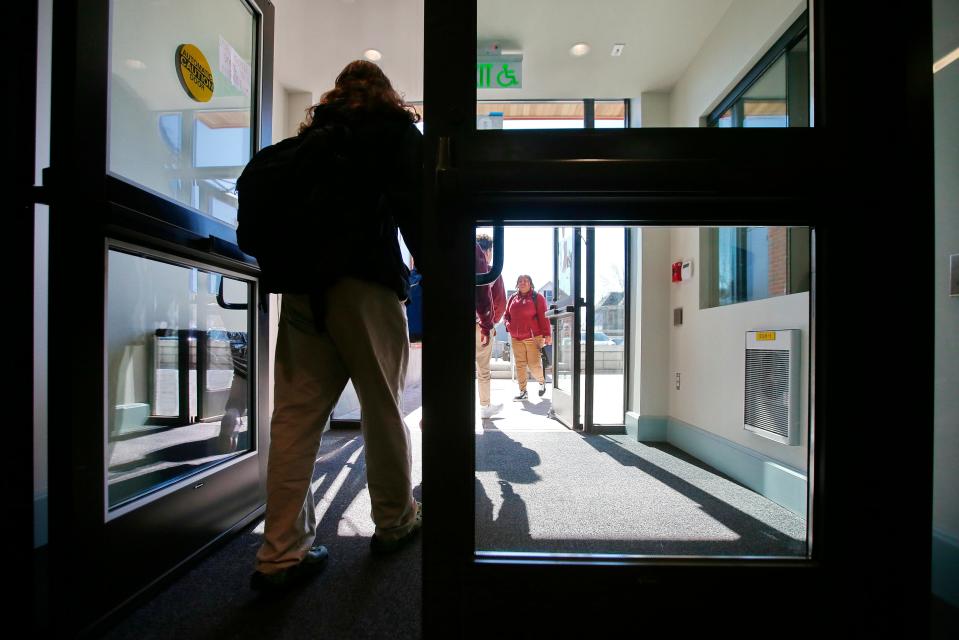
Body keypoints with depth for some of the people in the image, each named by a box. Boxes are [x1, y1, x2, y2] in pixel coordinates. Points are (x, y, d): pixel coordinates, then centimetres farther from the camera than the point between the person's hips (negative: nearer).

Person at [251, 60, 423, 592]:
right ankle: (394, 522, 23)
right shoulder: (396, 129, 12)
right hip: (365, 281, -4)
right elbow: (414, 208, -3)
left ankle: (281, 553, 11)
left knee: (294, 414, 4)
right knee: (382, 407, 6)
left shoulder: (312, 131, 25)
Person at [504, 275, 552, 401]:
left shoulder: (537, 297, -1)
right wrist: (508, 325, -1)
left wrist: (547, 334, -13)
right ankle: (523, 392, 14)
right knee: (519, 365, 5)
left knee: (534, 364, -4)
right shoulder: (513, 298, 12)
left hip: (533, 337, -4)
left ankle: (542, 382, 27)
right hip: (516, 338, 5)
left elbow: (543, 317, -7)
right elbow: (507, 315, 19)